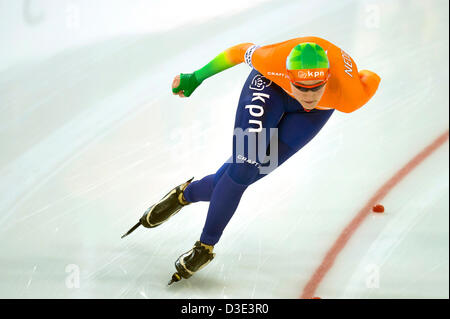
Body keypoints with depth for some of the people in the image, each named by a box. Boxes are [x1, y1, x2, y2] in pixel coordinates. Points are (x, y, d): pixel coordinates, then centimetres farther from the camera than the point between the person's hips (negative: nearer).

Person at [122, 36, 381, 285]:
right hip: (272, 84, -1)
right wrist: (195, 78, -7)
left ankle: (187, 194, 20)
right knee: (245, 163, -14)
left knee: (247, 172, -8)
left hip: (319, 110, 1)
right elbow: (243, 51, -19)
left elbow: (372, 79, -18)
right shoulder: (275, 60, -40)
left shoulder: (349, 96, -40)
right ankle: (205, 246, 5)